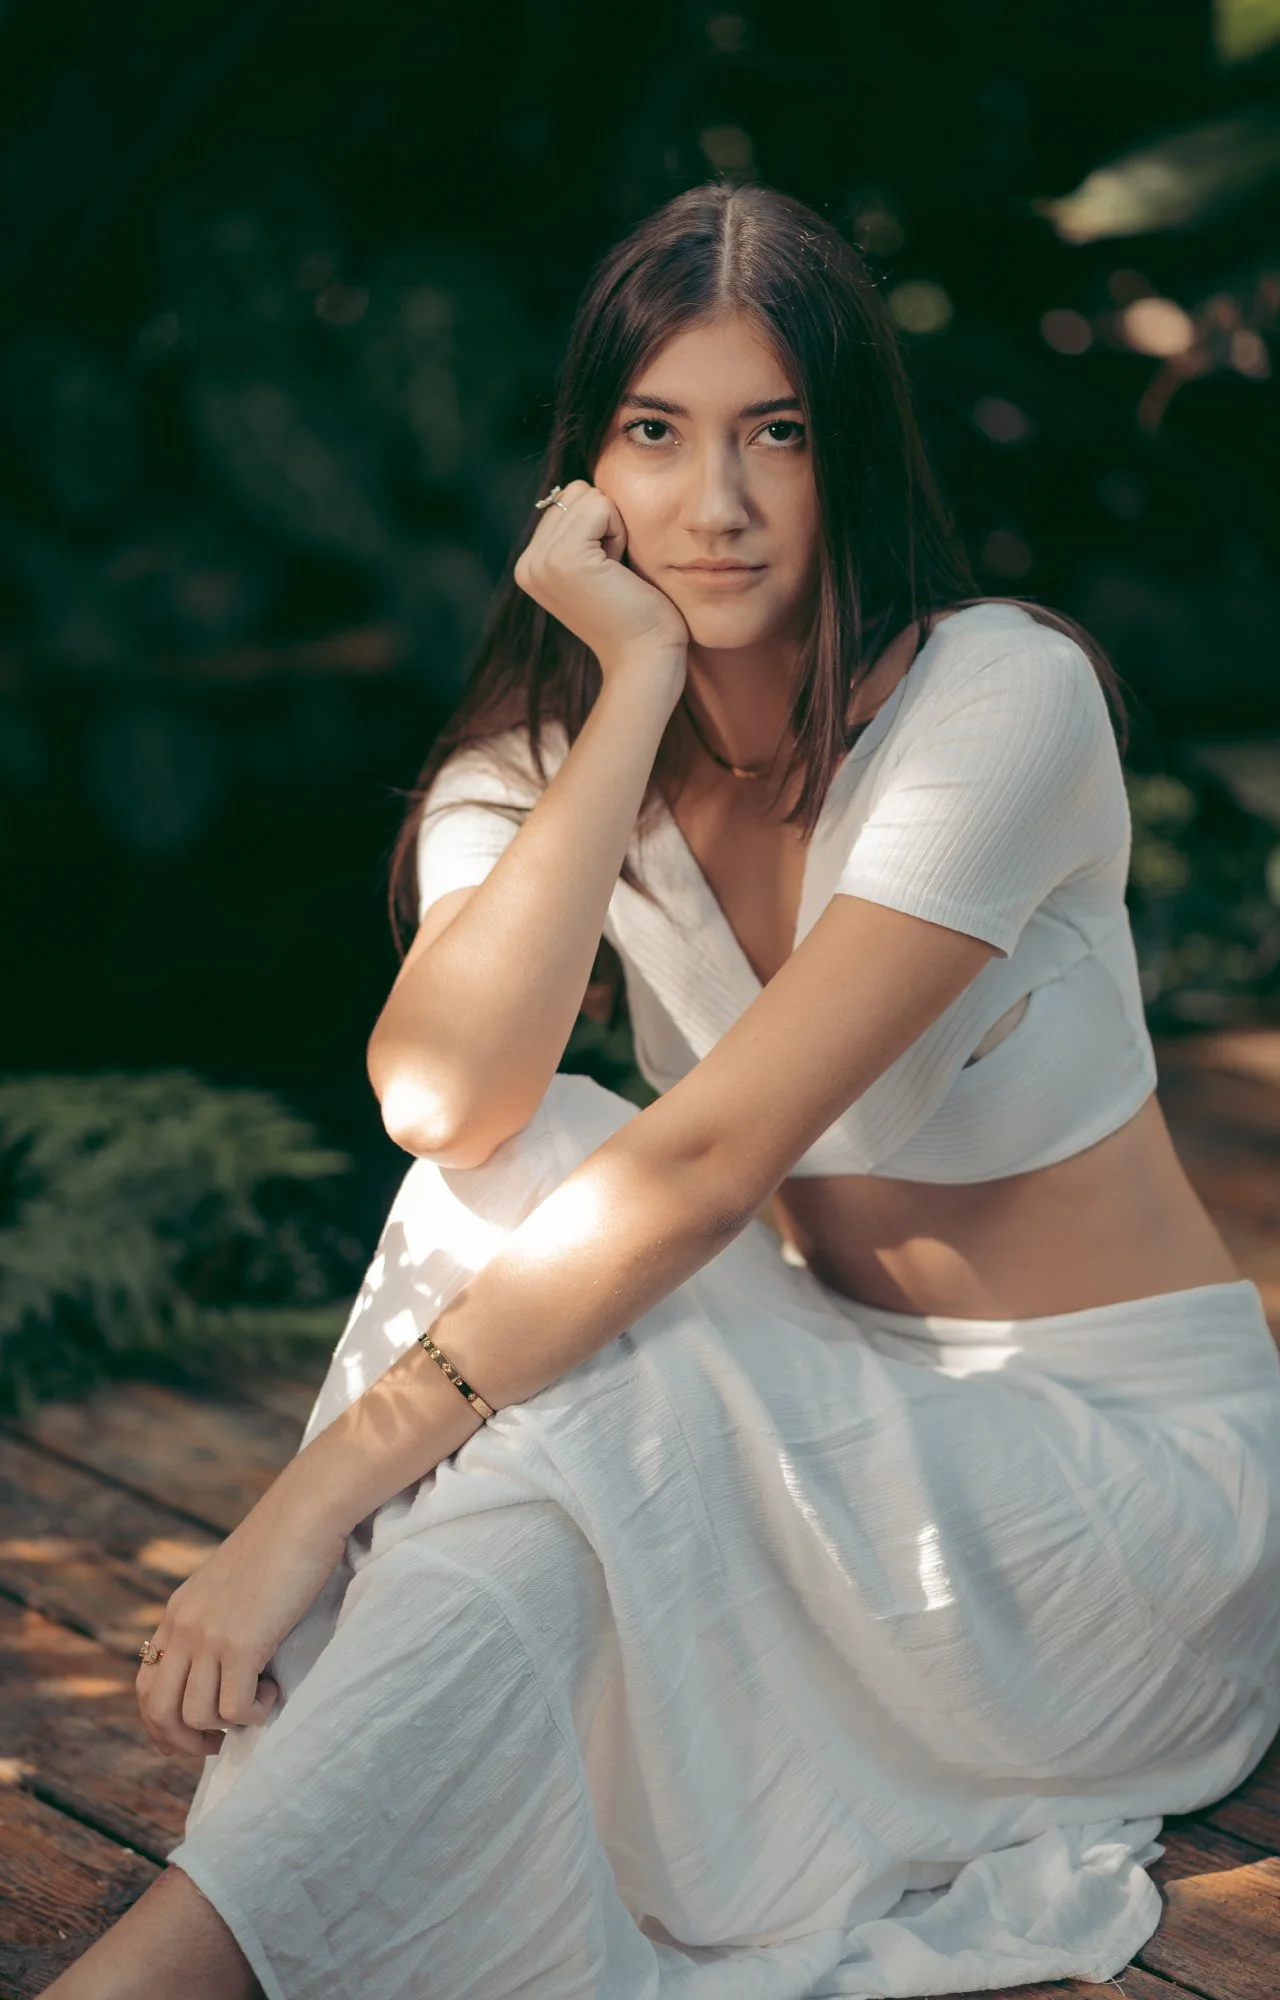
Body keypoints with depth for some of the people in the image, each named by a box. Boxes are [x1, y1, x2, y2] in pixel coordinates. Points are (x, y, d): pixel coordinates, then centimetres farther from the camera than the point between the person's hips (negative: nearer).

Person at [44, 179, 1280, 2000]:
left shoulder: (998, 694, -20)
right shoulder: (547, 754, -4)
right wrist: (638, 686, -26)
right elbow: (437, 1097, -27)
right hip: (834, 1412, 5)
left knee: (588, 1410, -32)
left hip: (1133, 1445, -5)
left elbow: (714, 1154, -30)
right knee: (533, 1164, -23)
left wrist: (328, 1487, -35)